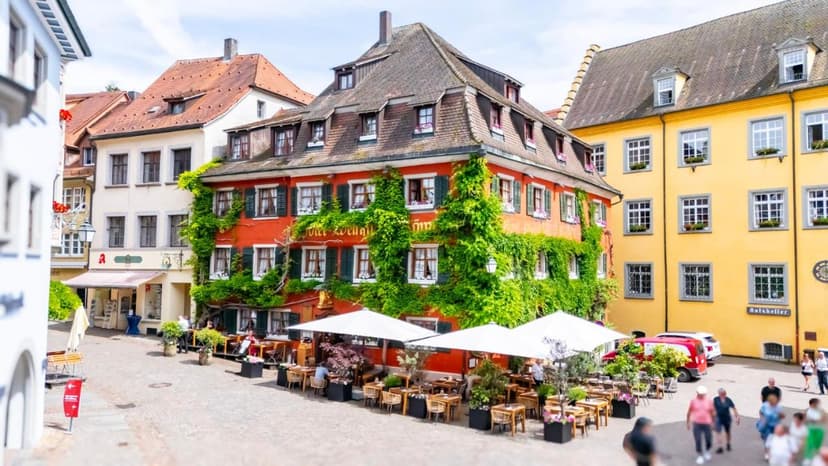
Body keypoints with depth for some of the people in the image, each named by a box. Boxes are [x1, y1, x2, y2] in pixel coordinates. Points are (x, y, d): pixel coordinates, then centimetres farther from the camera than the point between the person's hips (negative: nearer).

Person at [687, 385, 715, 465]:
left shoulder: (709, 401, 1)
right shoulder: (693, 401, -1)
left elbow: (712, 412, 10)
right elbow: (689, 412, 7)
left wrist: (712, 423, 10)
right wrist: (688, 422, 8)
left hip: (707, 424, 1)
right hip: (696, 424, -1)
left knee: (709, 441, 5)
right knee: (698, 441, -2)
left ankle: (707, 451, 37)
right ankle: (700, 456, 17)